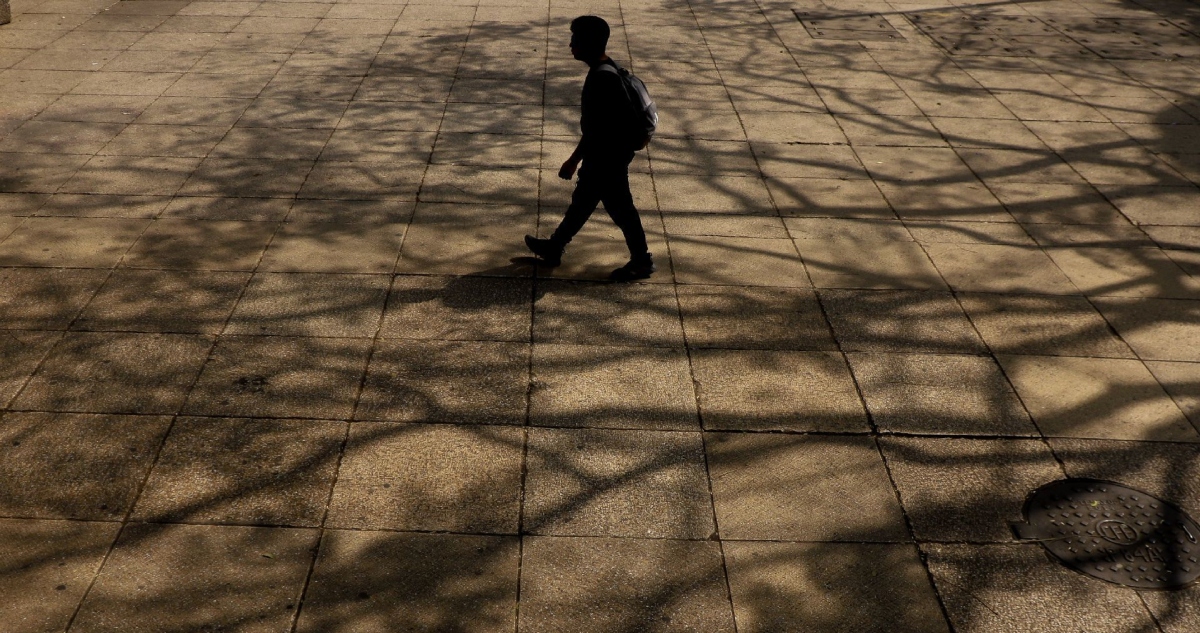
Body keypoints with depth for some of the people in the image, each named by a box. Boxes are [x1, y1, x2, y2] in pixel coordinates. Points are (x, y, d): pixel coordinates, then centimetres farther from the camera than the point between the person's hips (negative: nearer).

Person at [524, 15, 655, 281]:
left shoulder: (601, 79, -27)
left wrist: (573, 161, -19)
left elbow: (594, 129, -26)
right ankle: (554, 248, 34)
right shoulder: (605, 70, 4)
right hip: (604, 155, 10)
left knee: (620, 209, 5)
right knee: (581, 202, 20)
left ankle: (642, 261, 20)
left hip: (607, 160, -10)